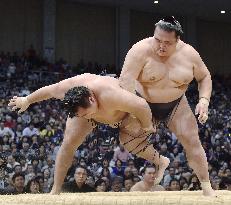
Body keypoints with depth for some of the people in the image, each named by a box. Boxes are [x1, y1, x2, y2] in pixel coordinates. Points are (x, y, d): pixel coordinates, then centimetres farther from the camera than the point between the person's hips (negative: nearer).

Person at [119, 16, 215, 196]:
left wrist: (204, 100, -14)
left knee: (192, 141, -8)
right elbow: (126, 80, -31)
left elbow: (204, 77, 3)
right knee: (128, 139, -15)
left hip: (176, 105, 1)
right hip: (145, 105, -1)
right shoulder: (141, 50, -24)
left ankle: (206, 187, 0)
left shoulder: (188, 53, -13)